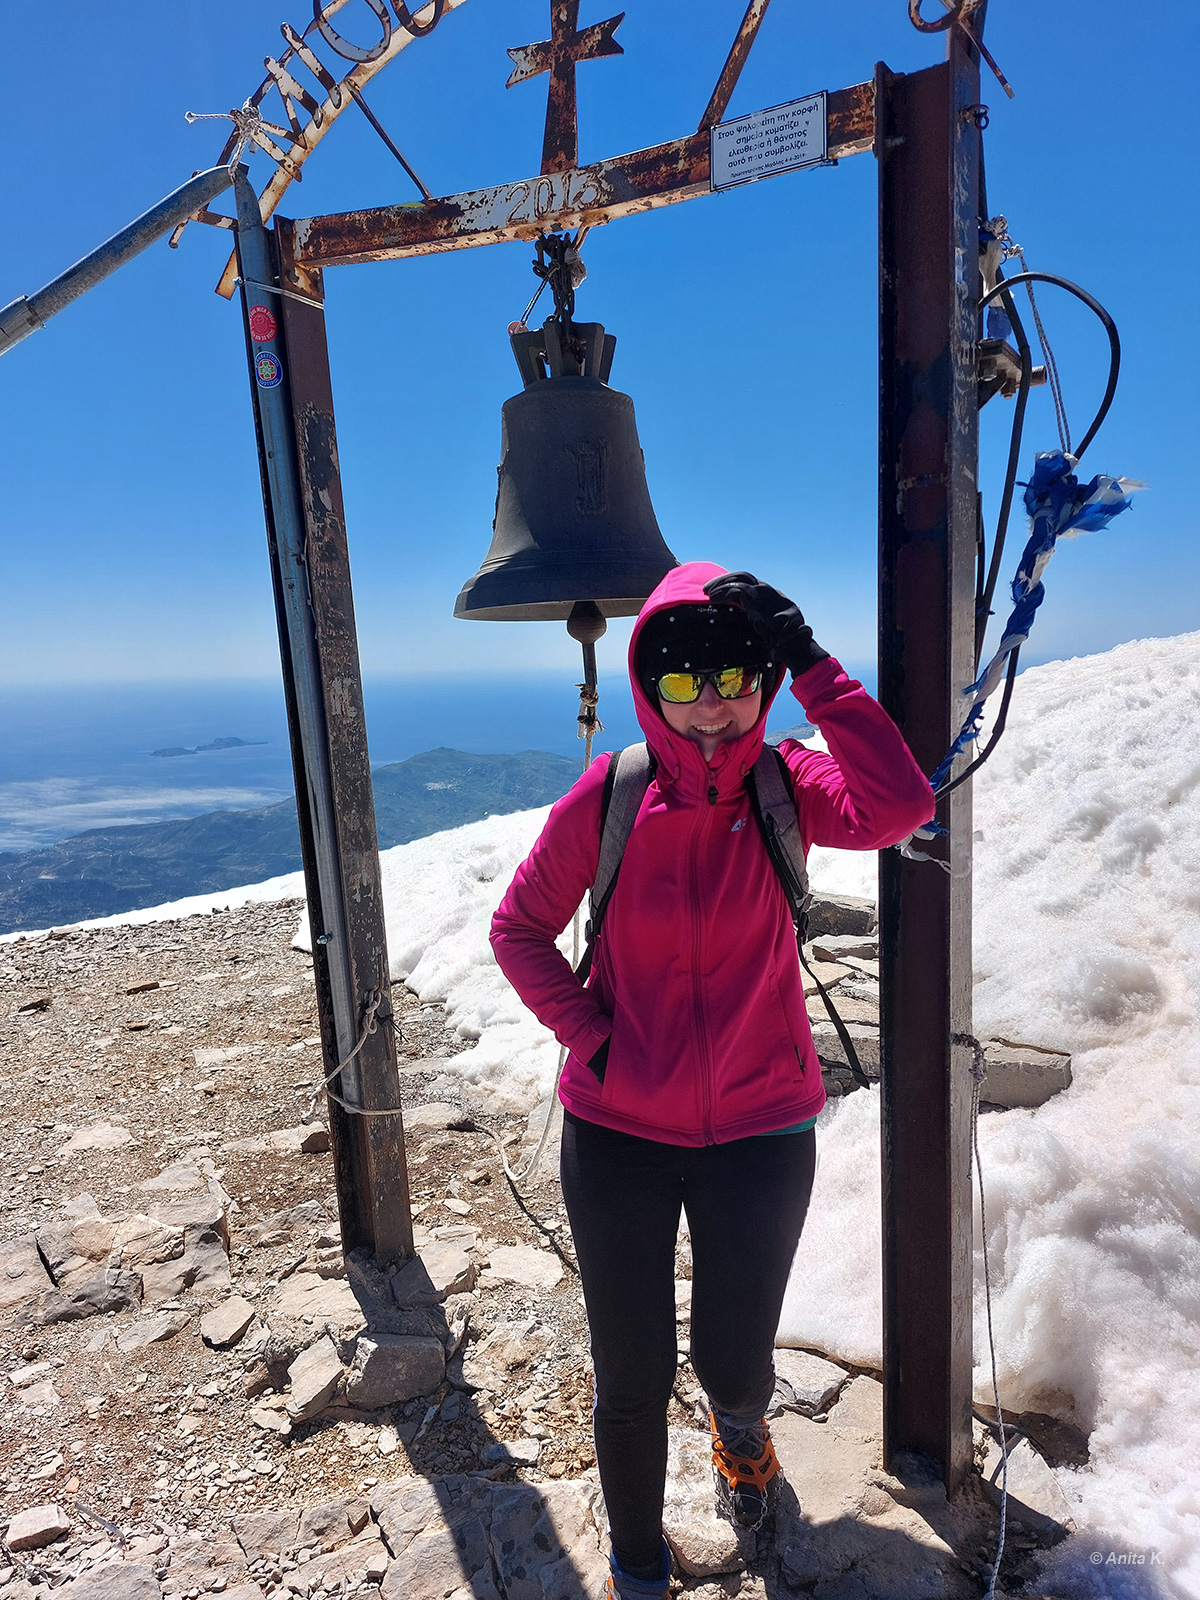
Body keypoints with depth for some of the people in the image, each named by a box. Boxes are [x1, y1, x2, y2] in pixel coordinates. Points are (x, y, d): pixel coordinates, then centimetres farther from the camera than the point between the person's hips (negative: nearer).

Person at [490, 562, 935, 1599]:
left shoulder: (785, 787, -9)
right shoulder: (608, 798, -11)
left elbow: (898, 805, -29)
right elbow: (520, 930, -1)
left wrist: (812, 666, -27)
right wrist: (589, 1035, -11)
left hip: (761, 1129, 1)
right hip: (618, 1132, 0)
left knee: (734, 1362, 19)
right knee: (632, 1382, 14)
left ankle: (742, 1429, 61)